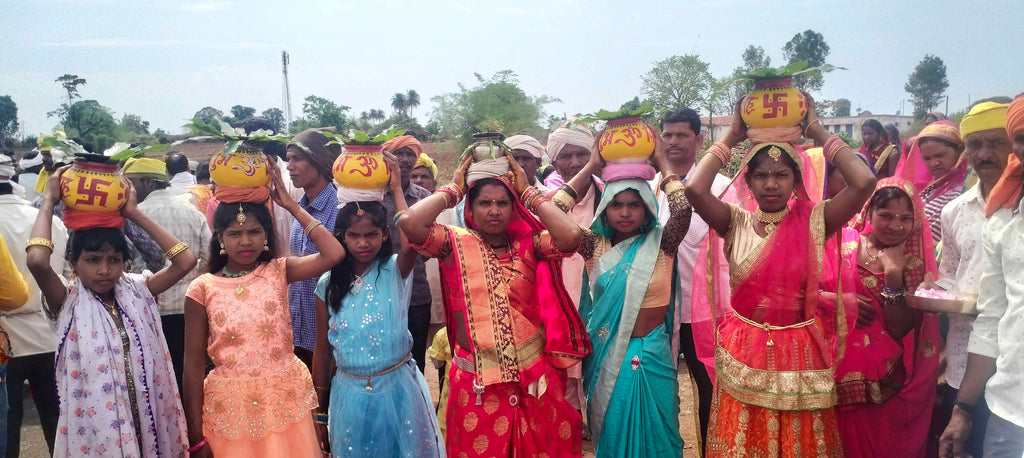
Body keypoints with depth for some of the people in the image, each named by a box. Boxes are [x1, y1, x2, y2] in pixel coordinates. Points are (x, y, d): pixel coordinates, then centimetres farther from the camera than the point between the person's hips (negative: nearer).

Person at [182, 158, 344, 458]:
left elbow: (334, 254, -20)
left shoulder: (278, 272, -4)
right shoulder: (202, 289, -6)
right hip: (231, 410, -1)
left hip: (285, 401, 1)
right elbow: (194, 364, -3)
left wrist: (290, 204, -12)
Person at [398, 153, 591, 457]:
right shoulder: (456, 244, -5)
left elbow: (570, 235, -21)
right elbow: (409, 222, -23)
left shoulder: (528, 244, -1)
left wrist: (528, 192, -9)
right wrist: (454, 189, -8)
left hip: (534, 375, 2)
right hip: (475, 381, -1)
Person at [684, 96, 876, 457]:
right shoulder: (736, 222, -4)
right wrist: (731, 138, -11)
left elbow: (864, 182, -19)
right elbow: (694, 189, -21)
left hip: (801, 353, 0)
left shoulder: (813, 220, -4)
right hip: (743, 353, 1)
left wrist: (817, 132, -10)